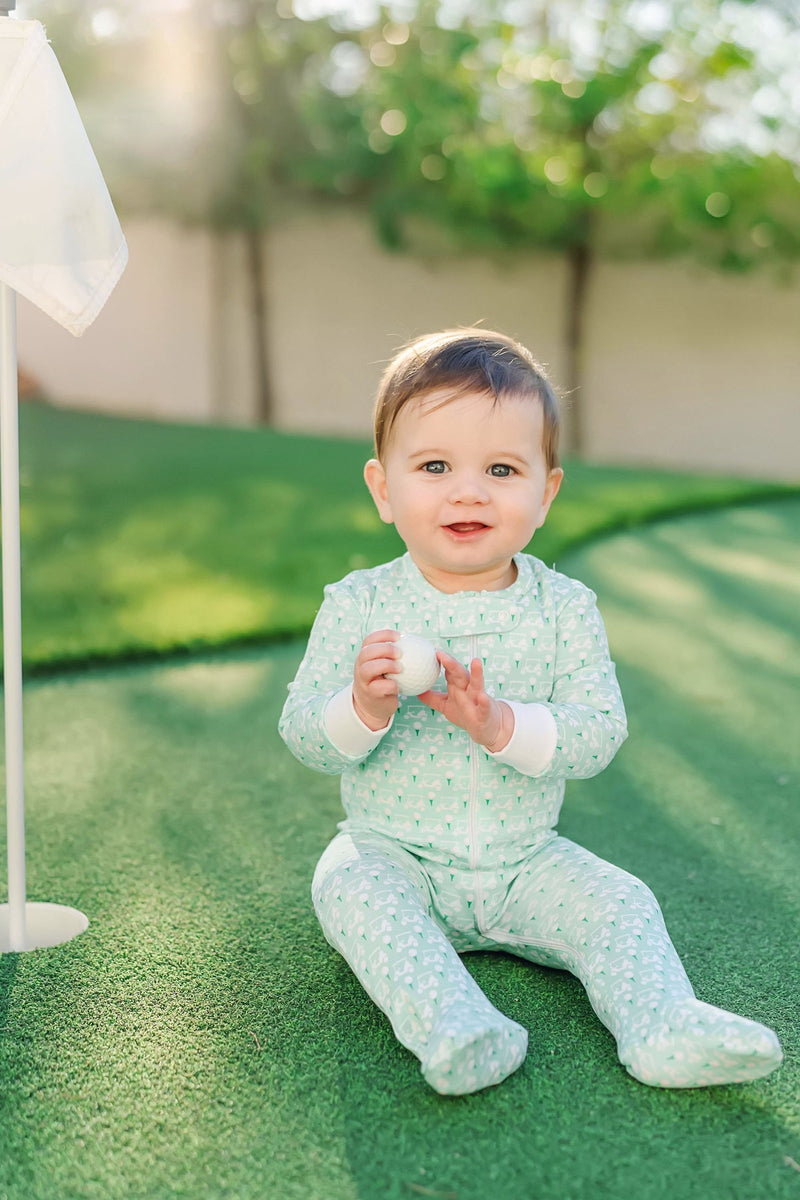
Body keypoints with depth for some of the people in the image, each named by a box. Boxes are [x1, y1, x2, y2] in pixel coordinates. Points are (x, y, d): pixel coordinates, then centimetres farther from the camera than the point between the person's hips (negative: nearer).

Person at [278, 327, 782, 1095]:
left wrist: (503, 724, -32)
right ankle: (449, 1024, -39)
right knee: (349, 886, -28)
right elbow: (302, 734, -9)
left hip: (525, 862, 1)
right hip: (392, 852, -1)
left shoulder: (565, 608, -7)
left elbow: (600, 735, -14)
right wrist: (362, 708, -31)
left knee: (618, 900, -16)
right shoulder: (356, 606, -8)